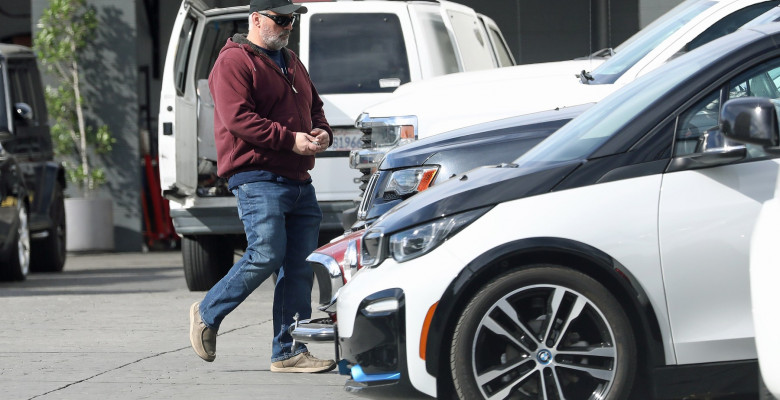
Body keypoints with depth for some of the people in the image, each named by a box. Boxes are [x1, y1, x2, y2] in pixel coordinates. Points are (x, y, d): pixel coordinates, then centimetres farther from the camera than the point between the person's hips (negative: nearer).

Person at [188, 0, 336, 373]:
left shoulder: (290, 62, 23)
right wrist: (290, 139, -19)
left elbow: (314, 107, 30)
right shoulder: (234, 62, -5)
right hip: (258, 178, -8)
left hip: (299, 181, 8)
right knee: (266, 256, -17)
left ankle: (288, 352, 5)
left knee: (300, 267, 3)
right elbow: (237, 118, -16)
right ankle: (207, 314, 5)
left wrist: (322, 132, 6)